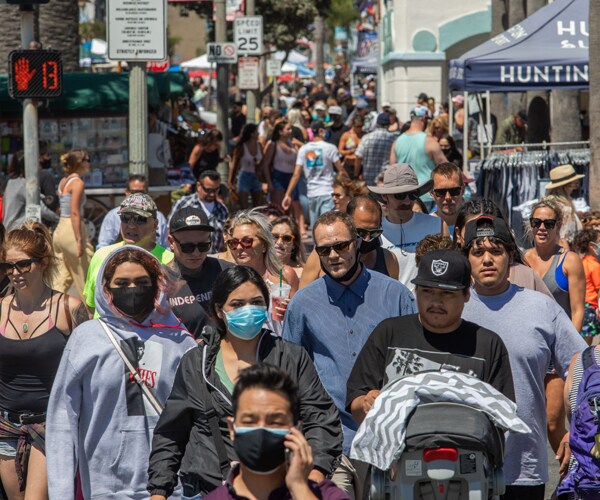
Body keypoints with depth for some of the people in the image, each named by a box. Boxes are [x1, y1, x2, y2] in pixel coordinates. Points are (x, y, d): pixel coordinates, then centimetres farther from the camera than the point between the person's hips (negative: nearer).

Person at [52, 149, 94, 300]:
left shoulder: (63, 182, 14)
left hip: (60, 229, 8)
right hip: (72, 231, -8)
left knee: (63, 279, 8)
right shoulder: (78, 183, -11)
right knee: (86, 279, 3)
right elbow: (75, 213, -18)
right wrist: (79, 241, -20)